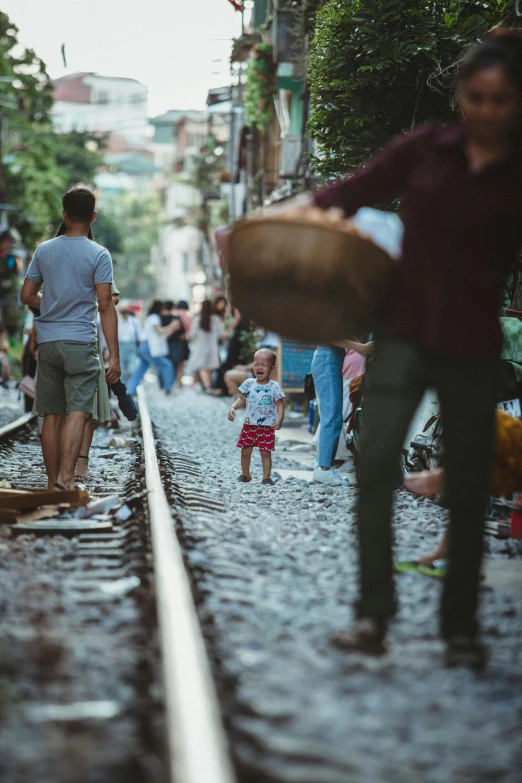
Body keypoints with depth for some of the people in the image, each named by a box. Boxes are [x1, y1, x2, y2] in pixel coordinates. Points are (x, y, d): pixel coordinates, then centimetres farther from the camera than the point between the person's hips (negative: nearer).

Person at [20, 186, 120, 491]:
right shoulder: (98, 254, -5)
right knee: (78, 411, -9)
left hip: (48, 343, 4)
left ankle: (53, 483, 13)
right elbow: (105, 306, -9)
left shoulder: (44, 250, 7)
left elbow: (27, 296, 12)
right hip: (81, 343, -4)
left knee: (52, 415, 8)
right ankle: (65, 476, -25)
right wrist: (114, 356, -8)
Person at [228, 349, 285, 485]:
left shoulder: (274, 387, -7)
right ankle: (245, 474, 27)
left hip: (267, 427, -3)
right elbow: (242, 400, 10)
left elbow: (280, 405, -6)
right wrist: (233, 407, -7)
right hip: (249, 425, 3)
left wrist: (279, 419, -19)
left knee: (265, 452, -1)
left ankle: (266, 477, 7)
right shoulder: (249, 384, 1)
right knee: (246, 451, 10)